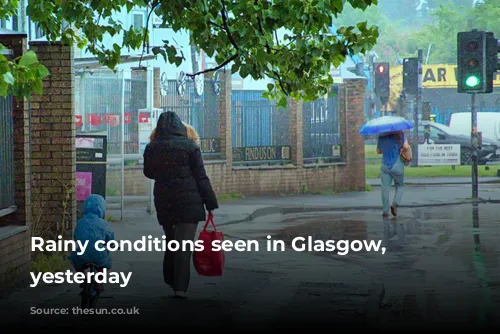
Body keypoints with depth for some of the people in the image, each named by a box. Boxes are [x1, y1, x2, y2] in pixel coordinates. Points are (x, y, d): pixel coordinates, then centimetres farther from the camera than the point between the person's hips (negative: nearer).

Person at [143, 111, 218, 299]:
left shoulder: (152, 148, 6)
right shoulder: (189, 146, -4)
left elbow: (149, 173, 22)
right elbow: (201, 177, -5)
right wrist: (210, 204, -1)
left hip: (163, 202, 4)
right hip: (189, 202, -4)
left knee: (171, 241, 21)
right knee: (184, 244, -5)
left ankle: (170, 278, 28)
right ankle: (180, 287, -10)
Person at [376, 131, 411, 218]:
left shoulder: (381, 136, 4)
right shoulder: (399, 134, -6)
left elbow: (378, 151, 12)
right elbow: (406, 147, -14)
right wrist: (402, 151, 5)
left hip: (385, 165, 2)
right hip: (397, 164, -2)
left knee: (385, 188, 4)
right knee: (400, 185, 17)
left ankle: (385, 211, 0)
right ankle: (395, 204, -4)